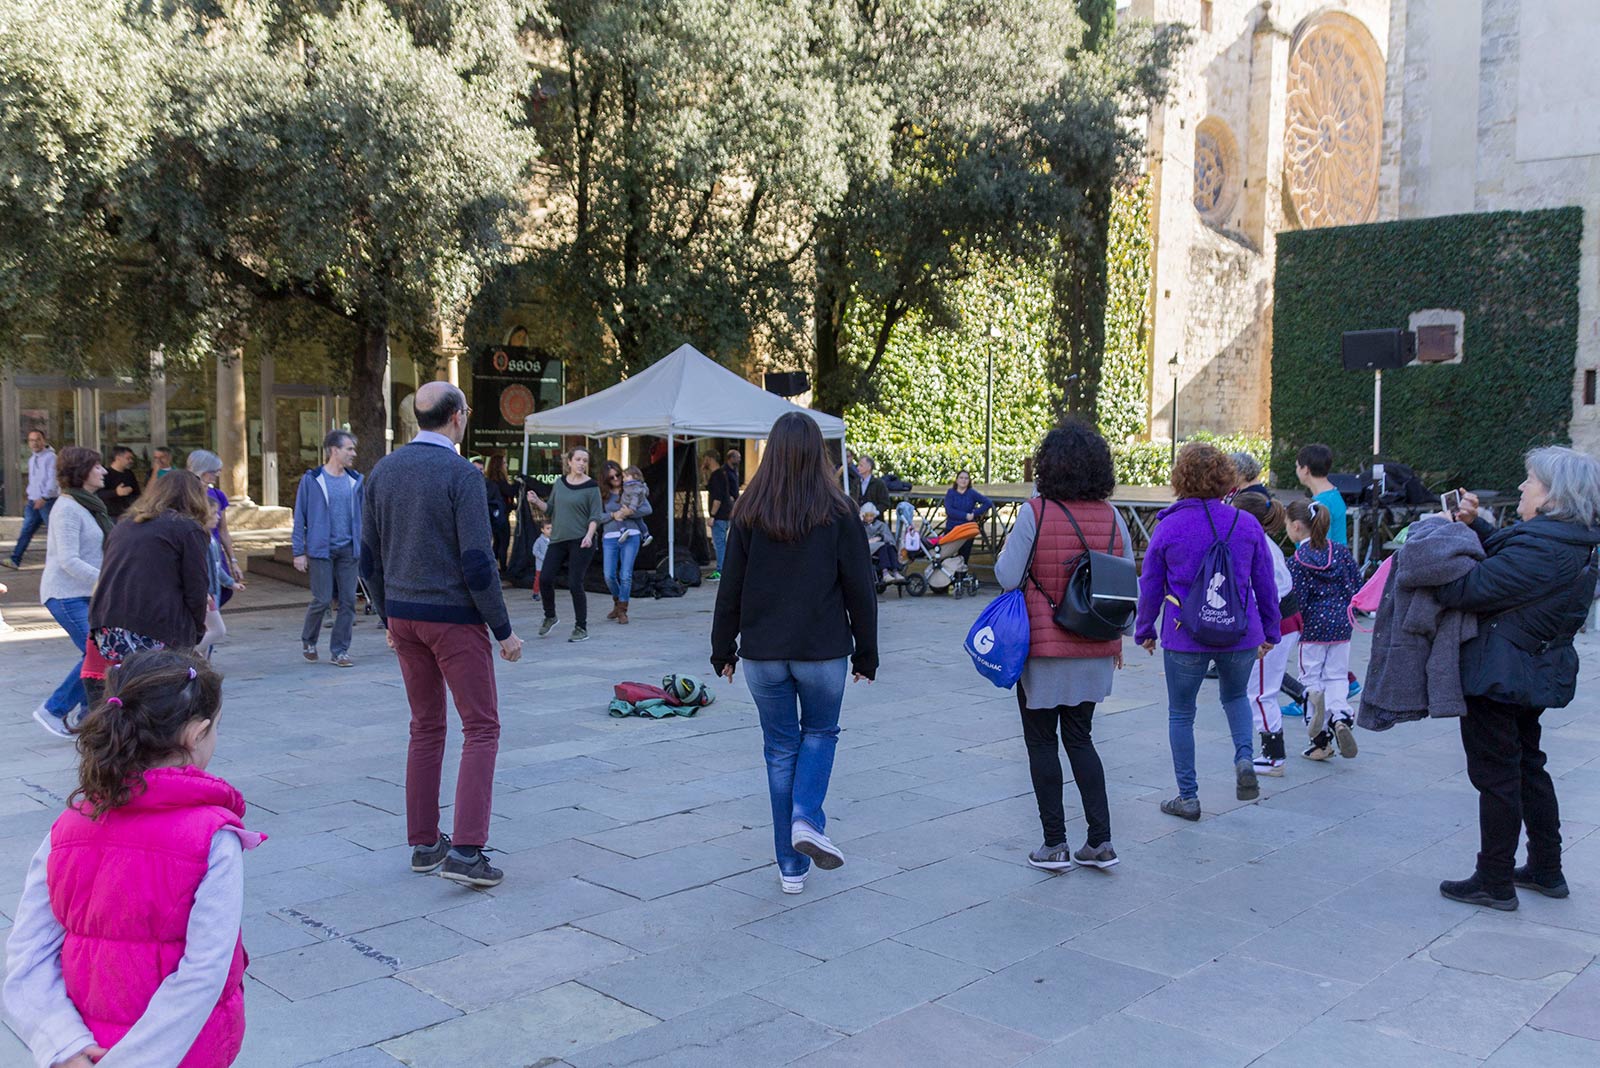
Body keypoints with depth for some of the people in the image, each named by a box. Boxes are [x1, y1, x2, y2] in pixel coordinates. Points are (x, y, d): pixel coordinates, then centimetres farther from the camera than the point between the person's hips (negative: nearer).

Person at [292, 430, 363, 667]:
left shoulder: (355, 480, 10)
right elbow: (299, 517, -1)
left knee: (348, 601, 2)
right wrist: (299, 552, -5)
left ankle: (339, 651, 11)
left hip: (348, 550, 4)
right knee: (322, 599, -5)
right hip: (321, 550, -4)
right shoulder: (311, 480, -2)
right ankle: (308, 641, 21)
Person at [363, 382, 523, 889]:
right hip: (454, 617, -7)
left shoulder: (382, 471, 7)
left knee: (425, 728, 16)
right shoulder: (461, 474, -14)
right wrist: (504, 630, -9)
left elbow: (369, 559, 11)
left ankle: (423, 844, 20)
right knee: (481, 729, 0)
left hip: (403, 615, 7)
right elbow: (477, 563, -17)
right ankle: (465, 851, -7)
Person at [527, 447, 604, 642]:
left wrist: (589, 536, -22)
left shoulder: (591, 486, -4)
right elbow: (550, 509, 17)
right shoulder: (560, 482, 10)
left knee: (575, 584, -6)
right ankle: (550, 617, 22)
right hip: (557, 539, 5)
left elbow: (596, 515, -8)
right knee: (545, 578, -1)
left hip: (580, 541, -5)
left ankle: (581, 628, 6)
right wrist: (537, 501, -2)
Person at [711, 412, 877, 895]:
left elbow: (731, 588, 1)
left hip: (763, 653, 1)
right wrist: (866, 653, 6)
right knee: (820, 733, 21)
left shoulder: (749, 513, -3)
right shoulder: (839, 512, -6)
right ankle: (807, 820, -4)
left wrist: (723, 650, 11)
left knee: (781, 749, 12)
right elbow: (859, 588, -3)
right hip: (824, 652, -1)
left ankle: (791, 867, 16)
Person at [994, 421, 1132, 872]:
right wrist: (1115, 637, 18)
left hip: (1043, 649, -5)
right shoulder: (1111, 517, 0)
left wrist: (1003, 556, 7)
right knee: (1080, 738, 17)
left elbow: (1007, 577, -15)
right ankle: (1101, 841, 15)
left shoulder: (1035, 513, -15)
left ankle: (1055, 844, 12)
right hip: (1095, 651, 5)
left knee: (1042, 743, 8)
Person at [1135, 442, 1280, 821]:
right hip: (1241, 635, 2)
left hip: (1186, 638, -2)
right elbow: (1266, 585, 5)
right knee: (1236, 696, 28)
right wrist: (1270, 631, 18)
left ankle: (1188, 797, 17)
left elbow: (1150, 587, -1)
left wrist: (1145, 632, 13)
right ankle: (1245, 758, 4)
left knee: (1181, 715, 12)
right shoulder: (1247, 524, -2)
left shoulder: (1168, 527, -7)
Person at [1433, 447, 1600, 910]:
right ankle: (1546, 870, 32)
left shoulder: (1540, 548, -26)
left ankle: (1494, 883, 11)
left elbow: (1466, 589, -26)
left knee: (1496, 776, 0)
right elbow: (1505, 559, 17)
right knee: (1528, 766, 21)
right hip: (1536, 675, 10)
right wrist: (1475, 524, 4)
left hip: (1497, 676, -10)